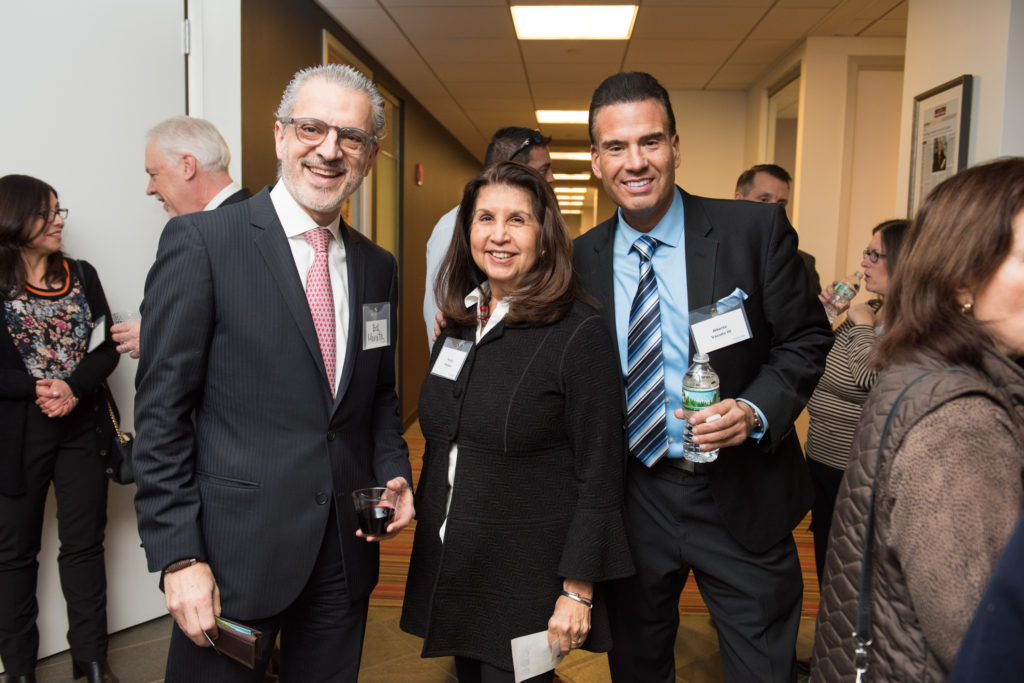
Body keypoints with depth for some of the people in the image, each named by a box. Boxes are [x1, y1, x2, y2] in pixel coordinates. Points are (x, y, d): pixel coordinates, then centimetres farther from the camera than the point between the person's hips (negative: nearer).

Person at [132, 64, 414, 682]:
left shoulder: (378, 266, 8)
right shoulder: (200, 241, -9)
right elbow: (162, 411, -10)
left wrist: (393, 474, -1)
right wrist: (179, 557, -13)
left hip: (345, 552, 5)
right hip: (235, 552, -5)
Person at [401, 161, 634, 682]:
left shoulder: (579, 335, -15)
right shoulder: (458, 324, 5)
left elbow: (599, 476, -14)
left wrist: (578, 590, -14)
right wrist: (414, 510, 13)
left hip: (528, 580, -6)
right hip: (448, 570, 6)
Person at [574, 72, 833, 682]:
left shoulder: (757, 231, -9)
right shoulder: (581, 258, -1)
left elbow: (806, 339, -5)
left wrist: (756, 410, -21)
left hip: (741, 499, -2)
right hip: (633, 498, 3)